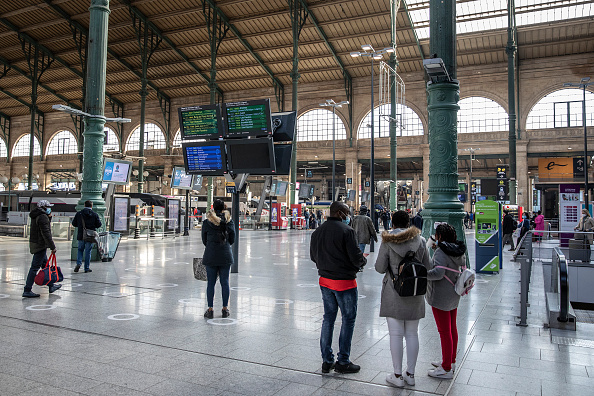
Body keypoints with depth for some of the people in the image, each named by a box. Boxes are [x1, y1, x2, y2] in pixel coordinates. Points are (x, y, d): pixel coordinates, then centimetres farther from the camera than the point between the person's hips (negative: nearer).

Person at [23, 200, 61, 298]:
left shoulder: (36, 216, 14)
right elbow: (46, 234, -22)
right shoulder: (43, 217, -18)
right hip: (40, 245, -11)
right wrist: (53, 247, -19)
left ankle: (51, 286, 28)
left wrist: (49, 218, 7)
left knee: (46, 265, 18)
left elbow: (45, 225, 22)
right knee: (35, 267, -7)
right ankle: (27, 291, -4)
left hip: (34, 243, 11)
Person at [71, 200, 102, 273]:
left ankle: (78, 263, -2)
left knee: (80, 250, 18)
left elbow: (74, 223, 4)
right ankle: (87, 268, 9)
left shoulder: (78, 214, -1)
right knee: (88, 252, 5)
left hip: (81, 236, 1)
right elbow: (99, 225, -4)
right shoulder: (95, 215, -6)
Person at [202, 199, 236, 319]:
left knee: (211, 283, 5)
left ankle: (210, 310, 8)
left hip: (210, 255, -1)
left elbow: (204, 240, 4)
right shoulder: (229, 221, 0)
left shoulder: (207, 222, -3)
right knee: (225, 282, 8)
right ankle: (225, 309, 14)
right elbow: (232, 240, 3)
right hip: (225, 255, 1)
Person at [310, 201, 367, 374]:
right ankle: (343, 362, 11)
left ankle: (326, 360, 20)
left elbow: (313, 256, 13)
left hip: (325, 280, 7)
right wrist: (363, 261, 4)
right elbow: (356, 257, -17)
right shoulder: (346, 230, -16)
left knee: (328, 318, 14)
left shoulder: (317, 231, 6)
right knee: (348, 319, 6)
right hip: (344, 282, -7)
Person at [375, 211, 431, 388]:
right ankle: (410, 374, 21)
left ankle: (398, 375, 11)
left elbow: (380, 268, -7)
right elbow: (427, 267, 4)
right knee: (412, 334, 12)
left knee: (396, 334, 4)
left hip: (394, 292, -3)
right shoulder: (420, 240, -1)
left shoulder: (387, 242, -9)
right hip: (415, 293, 3)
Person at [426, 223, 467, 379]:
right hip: (454, 296, 9)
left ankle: (446, 369, 7)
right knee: (452, 329, 19)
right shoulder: (459, 251, 5)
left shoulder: (441, 252, -22)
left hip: (441, 297, -9)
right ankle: (451, 361, 34)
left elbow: (438, 272, -33)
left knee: (444, 332, -1)